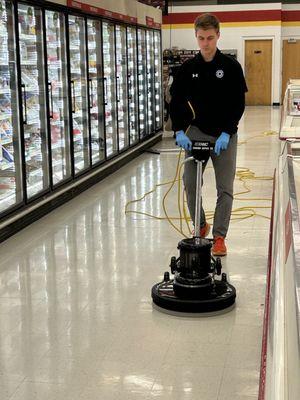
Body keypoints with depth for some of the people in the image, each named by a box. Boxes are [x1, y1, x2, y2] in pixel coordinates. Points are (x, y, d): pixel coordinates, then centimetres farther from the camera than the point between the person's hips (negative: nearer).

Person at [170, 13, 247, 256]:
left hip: (225, 135, -2)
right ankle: (201, 226, 21)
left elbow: (239, 104, -8)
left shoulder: (231, 66, -4)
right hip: (197, 132, 2)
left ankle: (219, 236, 6)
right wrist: (179, 131, -14)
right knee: (190, 182, 0)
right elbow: (176, 102, 1)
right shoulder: (188, 68, 2)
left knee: (225, 188, -1)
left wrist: (227, 133, -19)